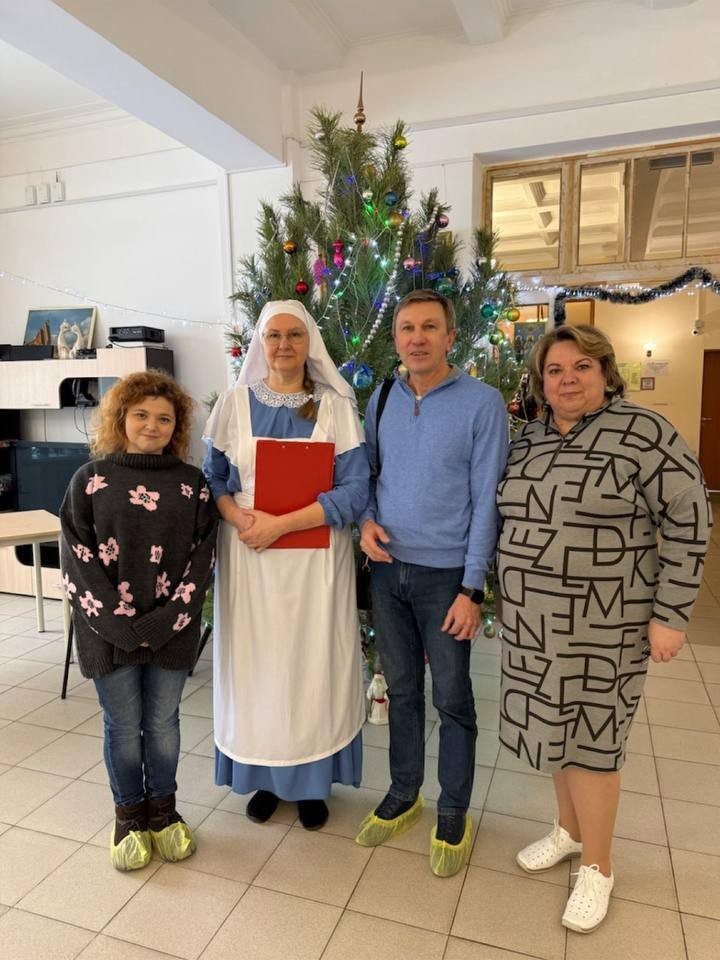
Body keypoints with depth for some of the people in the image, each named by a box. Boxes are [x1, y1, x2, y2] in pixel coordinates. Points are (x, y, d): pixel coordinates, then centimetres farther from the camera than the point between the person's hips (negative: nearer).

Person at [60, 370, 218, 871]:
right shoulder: (91, 479, -3)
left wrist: (166, 620, -12)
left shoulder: (192, 483, -1)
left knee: (163, 722, 15)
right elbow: (78, 558, -6)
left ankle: (163, 806, 37)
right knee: (123, 726, 13)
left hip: (172, 630, 1)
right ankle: (129, 812, 35)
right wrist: (119, 621, -13)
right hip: (109, 629, -1)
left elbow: (202, 557, -3)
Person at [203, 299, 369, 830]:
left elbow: (355, 490, -9)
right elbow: (212, 478, 7)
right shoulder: (235, 403, 3)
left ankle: (313, 778, 28)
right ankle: (266, 776, 31)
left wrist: (279, 524, -17)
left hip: (315, 558, -1)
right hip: (247, 557, 2)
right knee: (256, 663, 10)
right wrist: (236, 516, -14)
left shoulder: (336, 406, -3)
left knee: (314, 663, 7)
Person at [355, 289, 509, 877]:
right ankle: (403, 795, 37)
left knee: (452, 699, 9)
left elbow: (486, 499, -11)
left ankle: (453, 814, 31)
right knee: (402, 690, 18)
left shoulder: (482, 403, -9)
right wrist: (366, 520, -7)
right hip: (387, 569, 4)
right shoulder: (381, 401, 5)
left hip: (446, 574, -4)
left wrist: (472, 589, -13)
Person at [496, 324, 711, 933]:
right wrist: (502, 592, 12)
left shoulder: (643, 432, -12)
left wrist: (670, 614, -13)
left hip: (603, 621, -6)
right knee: (552, 724, 17)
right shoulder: (527, 440, 6)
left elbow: (689, 520, -12)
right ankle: (569, 830, 40)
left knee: (590, 735, 6)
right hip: (534, 618, 6)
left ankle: (597, 867, 28)